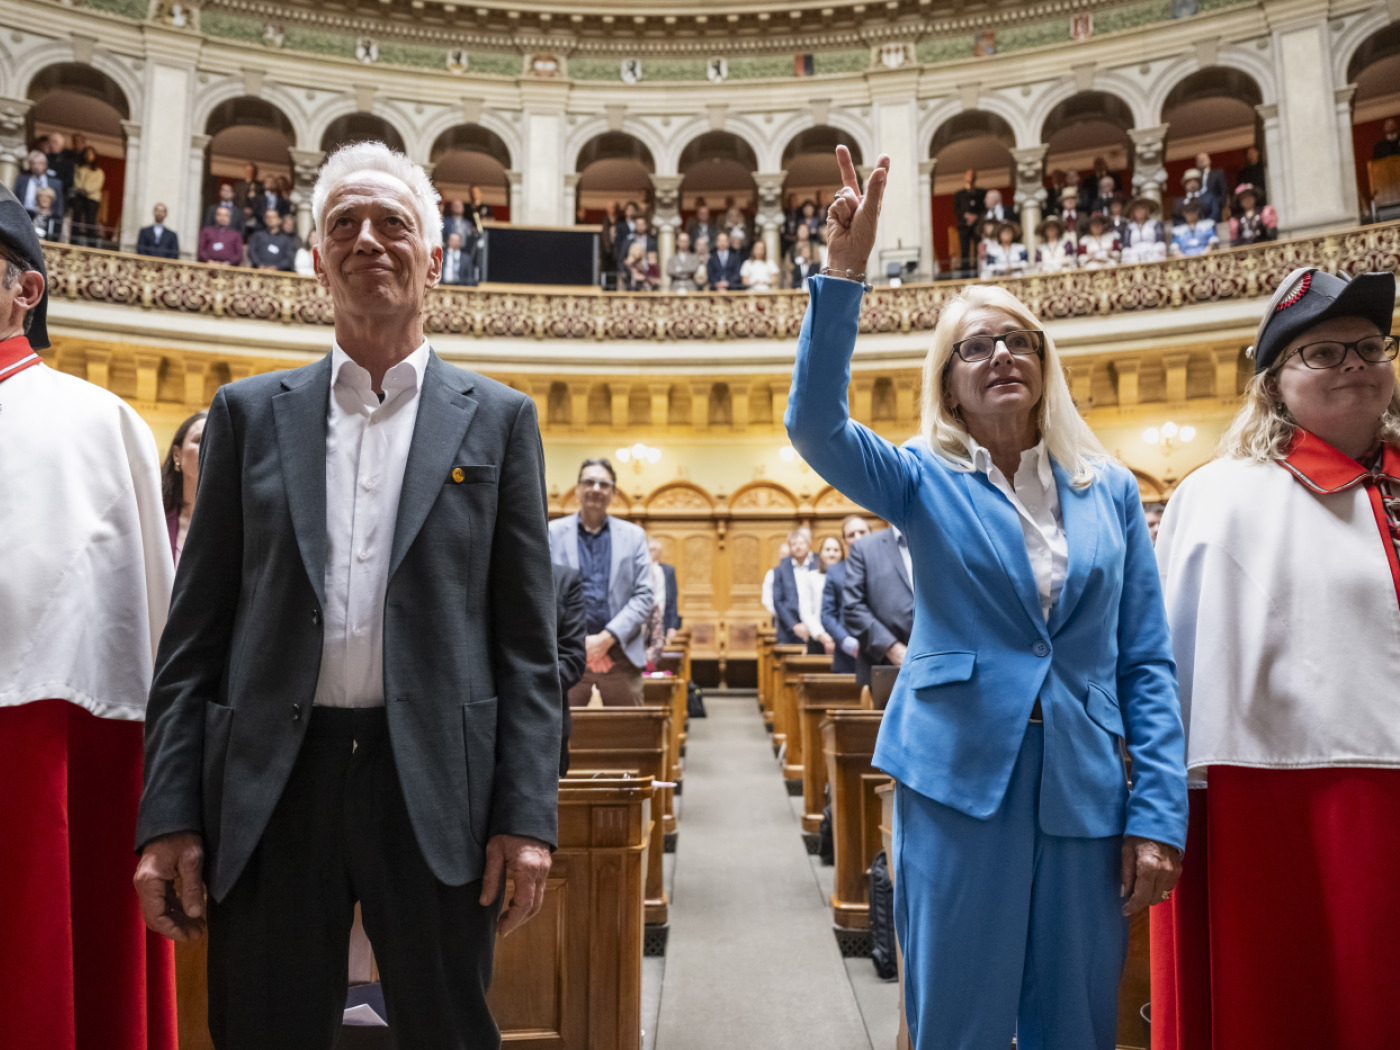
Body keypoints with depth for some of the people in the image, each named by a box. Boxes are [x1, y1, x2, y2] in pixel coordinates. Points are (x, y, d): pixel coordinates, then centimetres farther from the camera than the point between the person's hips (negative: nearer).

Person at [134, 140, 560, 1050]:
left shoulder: (498, 419, 4)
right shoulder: (250, 413, 8)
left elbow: (527, 639, 1)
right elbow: (196, 628, 6)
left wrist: (527, 815, -5)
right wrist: (169, 815, 0)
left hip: (436, 788, -1)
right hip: (270, 787, 2)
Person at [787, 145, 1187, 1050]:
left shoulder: (1110, 490, 7)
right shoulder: (924, 482, 1)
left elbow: (1146, 662, 5)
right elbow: (816, 423, -17)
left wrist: (1159, 815, -1)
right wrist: (845, 272, -25)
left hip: (1085, 791, 3)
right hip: (959, 780, -2)